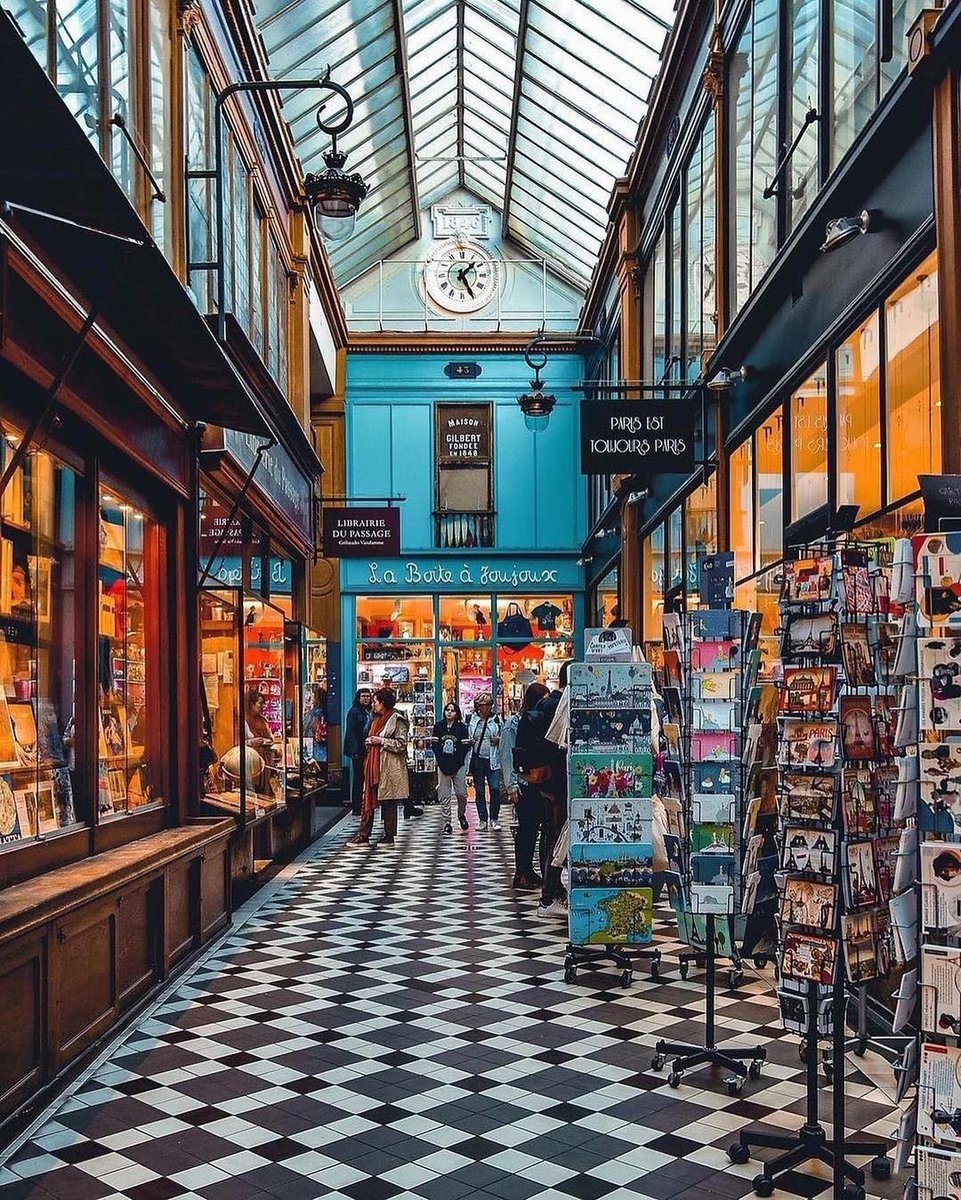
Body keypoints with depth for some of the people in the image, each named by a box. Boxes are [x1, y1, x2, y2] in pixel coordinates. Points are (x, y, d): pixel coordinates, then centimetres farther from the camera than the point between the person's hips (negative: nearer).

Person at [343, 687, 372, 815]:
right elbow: (350, 732, -13)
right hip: (358, 751, -7)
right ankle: (356, 807, 0)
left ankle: (358, 806, 13)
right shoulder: (354, 711, -7)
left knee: (362, 778, 8)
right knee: (358, 778, -4)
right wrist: (354, 751, -19)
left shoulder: (368, 712, 16)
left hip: (366, 750, 7)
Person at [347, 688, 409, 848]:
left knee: (388, 802, 1)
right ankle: (363, 835, 7)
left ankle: (389, 837, 10)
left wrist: (381, 741, -17)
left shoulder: (397, 719, -9)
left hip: (389, 767, -8)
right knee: (368, 799, 4)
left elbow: (401, 744, -16)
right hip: (373, 765, 8)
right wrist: (369, 742, 9)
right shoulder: (377, 719, 16)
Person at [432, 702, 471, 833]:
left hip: (458, 765, -1)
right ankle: (447, 822, 6)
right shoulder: (438, 727, 6)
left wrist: (456, 764, -7)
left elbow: (465, 747, -1)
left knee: (461, 793, -5)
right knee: (444, 795, 0)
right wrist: (441, 763, -5)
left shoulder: (462, 727, 2)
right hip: (443, 766, 1)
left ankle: (461, 815, 22)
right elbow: (435, 746, 4)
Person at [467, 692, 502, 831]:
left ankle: (494, 819, 3)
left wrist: (499, 739, -10)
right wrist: (470, 741, -3)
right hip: (477, 759, 2)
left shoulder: (496, 719, 4)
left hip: (492, 760, -1)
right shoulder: (473, 720, 7)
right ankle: (482, 820, 15)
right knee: (479, 791, 6)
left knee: (495, 788, -9)